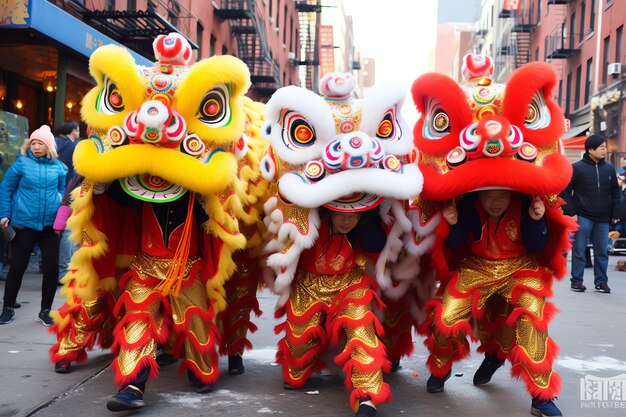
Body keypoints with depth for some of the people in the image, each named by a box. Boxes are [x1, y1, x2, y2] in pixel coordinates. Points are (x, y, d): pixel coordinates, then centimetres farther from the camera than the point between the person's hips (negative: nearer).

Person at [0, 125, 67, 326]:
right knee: (17, 267, 6)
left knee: (52, 268, 1)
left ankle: (45, 311, 18)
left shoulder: (59, 167, 3)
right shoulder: (22, 163, -3)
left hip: (50, 225, 2)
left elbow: (64, 192, 9)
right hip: (24, 224, -2)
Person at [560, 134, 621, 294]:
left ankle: (601, 281, 17)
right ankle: (577, 281, 10)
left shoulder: (609, 168, 9)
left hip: (603, 219, 4)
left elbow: (615, 193, 14)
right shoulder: (577, 168, -4)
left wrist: (615, 214, 8)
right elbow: (565, 192, -4)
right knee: (579, 251, 1)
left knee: (602, 252, 7)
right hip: (583, 217, -3)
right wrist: (571, 213, -10)